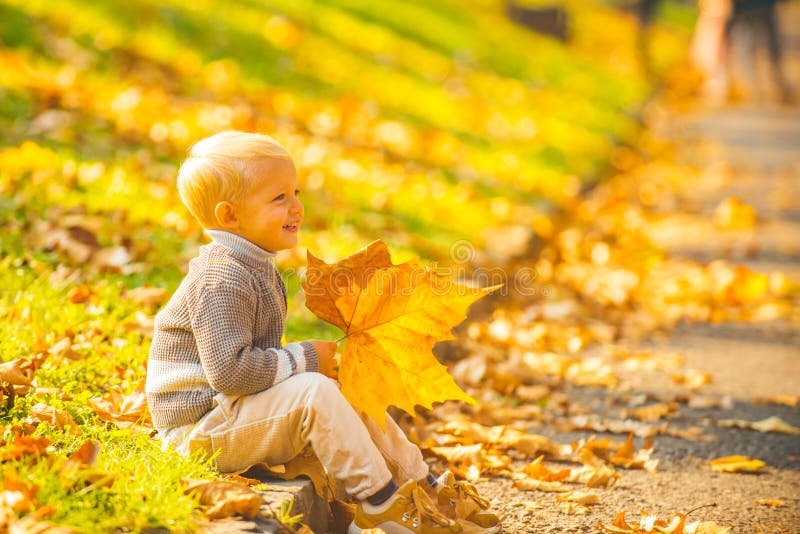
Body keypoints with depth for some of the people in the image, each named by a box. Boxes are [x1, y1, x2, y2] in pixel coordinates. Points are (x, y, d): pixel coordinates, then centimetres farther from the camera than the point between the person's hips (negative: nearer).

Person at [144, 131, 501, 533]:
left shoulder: (256, 269, 12)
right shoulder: (223, 279, -23)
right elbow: (228, 369, -31)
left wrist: (307, 362, 4)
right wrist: (305, 360, -21)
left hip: (233, 409, 11)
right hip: (200, 430, -11)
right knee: (315, 392, -27)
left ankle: (425, 487, 11)